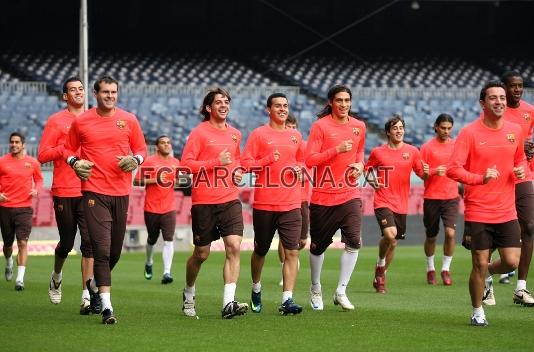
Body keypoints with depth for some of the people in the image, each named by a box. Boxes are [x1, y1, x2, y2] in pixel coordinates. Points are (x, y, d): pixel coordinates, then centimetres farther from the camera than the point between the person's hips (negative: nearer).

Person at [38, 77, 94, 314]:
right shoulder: (56, 121, 1)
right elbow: (42, 155, -3)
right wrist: (68, 148, -14)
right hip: (64, 193, -2)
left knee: (89, 242, -10)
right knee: (66, 243, 9)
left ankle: (87, 296, -10)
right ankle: (57, 277, 40)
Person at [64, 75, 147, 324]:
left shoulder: (128, 120, 6)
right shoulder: (81, 122, 3)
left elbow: (141, 148, 15)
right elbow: (69, 148, 14)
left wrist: (135, 160, -7)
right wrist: (74, 162, -6)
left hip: (121, 192, 3)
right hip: (94, 192, -3)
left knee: (115, 251, 10)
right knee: (101, 249, -13)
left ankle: (95, 284, 39)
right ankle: (106, 306, -13)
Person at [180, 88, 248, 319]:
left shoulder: (234, 134, 13)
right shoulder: (199, 133, -4)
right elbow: (186, 163, -10)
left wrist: (237, 171, 9)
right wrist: (216, 162, -17)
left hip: (230, 199, 4)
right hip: (204, 201, -4)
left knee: (234, 247, -14)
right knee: (201, 253, 6)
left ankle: (229, 303, -18)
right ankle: (189, 294, 33)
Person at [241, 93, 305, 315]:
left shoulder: (296, 136, 13)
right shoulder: (258, 134, -1)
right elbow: (245, 164, -5)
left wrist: (299, 170, 6)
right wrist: (268, 160, -17)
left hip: (291, 204, 3)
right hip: (264, 203, -3)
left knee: (292, 251, -9)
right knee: (260, 251, 11)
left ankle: (287, 300, -11)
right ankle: (256, 289, 36)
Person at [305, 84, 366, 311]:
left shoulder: (359, 126, 8)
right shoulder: (320, 126, -7)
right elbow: (309, 160, -12)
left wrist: (359, 165, 5)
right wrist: (336, 150, -21)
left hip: (349, 194, 3)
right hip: (323, 195, -3)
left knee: (354, 242, -13)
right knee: (318, 245, 9)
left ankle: (341, 292, -2)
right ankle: (315, 289, 31)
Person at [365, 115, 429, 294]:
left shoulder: (412, 151, 4)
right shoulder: (377, 152, -1)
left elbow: (421, 174, 9)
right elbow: (367, 169, 14)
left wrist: (426, 172, -14)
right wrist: (372, 181, -6)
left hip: (401, 204, 3)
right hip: (383, 201, -3)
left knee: (393, 243, 11)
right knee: (390, 234, -26)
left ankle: (380, 276, 30)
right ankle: (380, 264, 2)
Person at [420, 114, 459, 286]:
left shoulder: (456, 145, 6)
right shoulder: (427, 147, -3)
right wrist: (433, 172, -20)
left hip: (451, 196, 1)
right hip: (432, 197, -1)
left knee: (450, 232, -14)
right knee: (431, 236, 9)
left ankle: (446, 269, -1)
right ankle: (430, 268, 29)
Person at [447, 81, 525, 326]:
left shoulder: (515, 131, 6)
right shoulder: (469, 133, -9)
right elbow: (453, 169, -13)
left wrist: (521, 169, 0)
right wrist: (481, 178, -26)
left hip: (507, 211, 4)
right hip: (478, 212, -4)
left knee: (511, 262, -3)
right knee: (479, 264, -1)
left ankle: (487, 273, 31)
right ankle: (477, 313, 18)